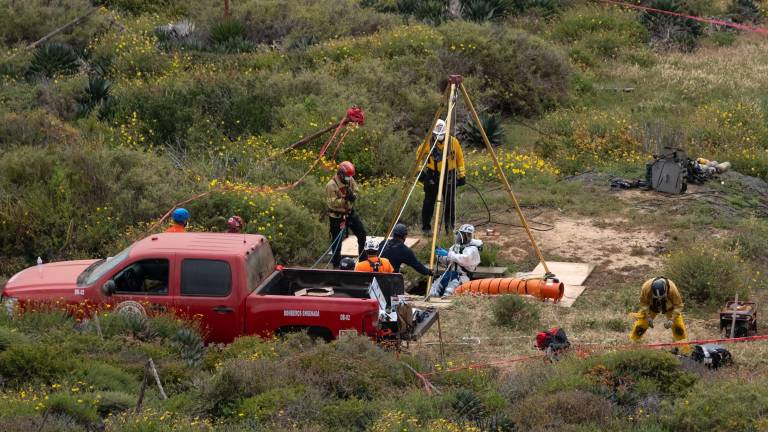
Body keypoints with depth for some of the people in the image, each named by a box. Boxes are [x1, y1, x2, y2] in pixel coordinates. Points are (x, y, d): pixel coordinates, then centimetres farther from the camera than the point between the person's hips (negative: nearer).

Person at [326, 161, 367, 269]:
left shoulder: (350, 180, -2)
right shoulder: (331, 185, -21)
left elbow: (356, 191, 5)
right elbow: (332, 202, -23)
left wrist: (353, 196, -19)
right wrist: (345, 199, -34)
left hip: (350, 212, 6)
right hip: (337, 216, -6)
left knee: (362, 234, 9)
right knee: (337, 240, 2)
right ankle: (336, 265, 15)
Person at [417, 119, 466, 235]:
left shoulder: (453, 142, -7)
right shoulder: (428, 142, -9)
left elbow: (460, 158, 4)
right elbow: (419, 154, 8)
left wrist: (462, 175, 4)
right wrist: (420, 170, 5)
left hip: (449, 175, 1)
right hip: (432, 175, -1)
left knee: (450, 203, 4)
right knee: (429, 202, 1)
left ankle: (450, 227, 14)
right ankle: (426, 227, 10)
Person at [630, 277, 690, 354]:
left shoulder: (672, 289, -41)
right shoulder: (646, 287, -38)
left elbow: (678, 305, -23)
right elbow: (643, 303, -16)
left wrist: (671, 319, -31)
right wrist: (648, 317, -22)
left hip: (669, 307, -1)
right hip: (652, 307, 1)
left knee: (678, 327, -10)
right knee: (641, 324, -6)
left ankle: (685, 349, 5)